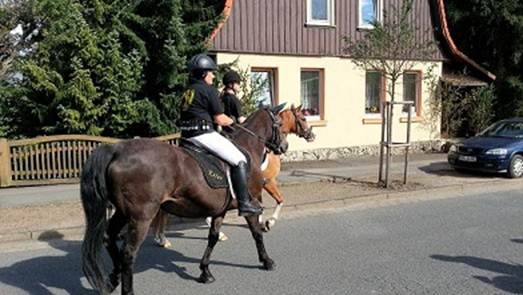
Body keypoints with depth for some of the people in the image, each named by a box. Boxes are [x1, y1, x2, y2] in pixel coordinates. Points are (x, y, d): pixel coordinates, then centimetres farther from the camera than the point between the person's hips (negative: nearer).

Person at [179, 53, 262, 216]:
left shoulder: (188, 90, 18)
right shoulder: (209, 90, -7)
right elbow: (220, 119, -8)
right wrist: (233, 121, 13)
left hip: (187, 134, 9)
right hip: (203, 134, -9)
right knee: (240, 161, -4)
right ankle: (244, 203, -8)